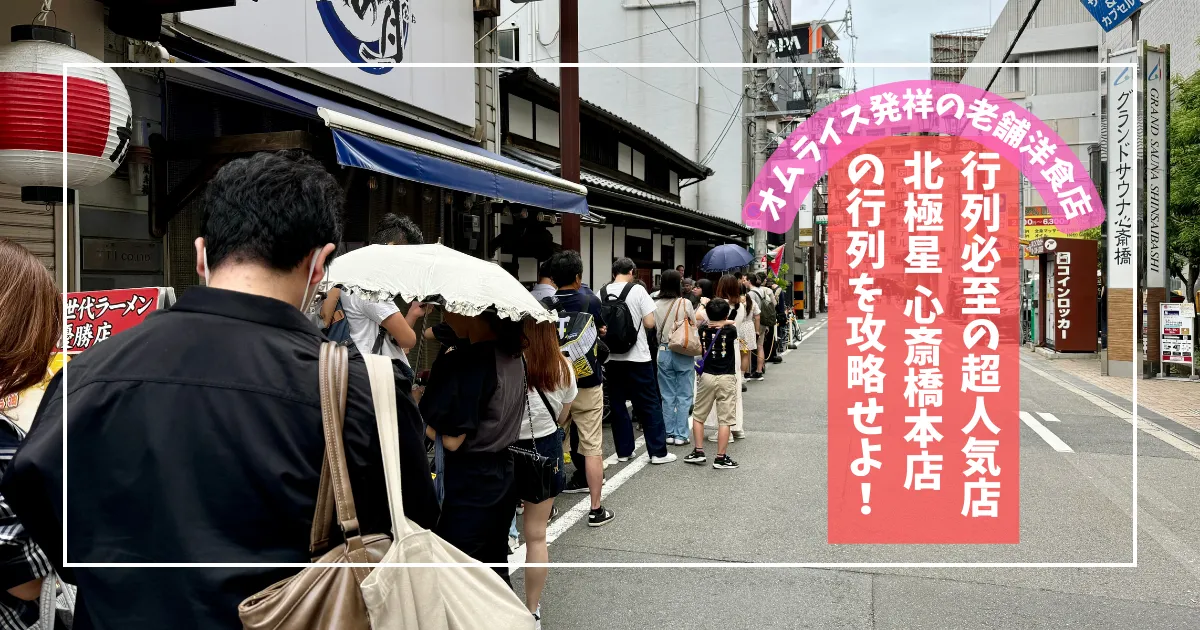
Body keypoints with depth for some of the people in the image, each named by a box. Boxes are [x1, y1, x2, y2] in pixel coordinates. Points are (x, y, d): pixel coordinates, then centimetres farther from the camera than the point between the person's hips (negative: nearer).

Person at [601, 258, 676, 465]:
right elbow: (649, 323, -10)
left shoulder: (602, 293, 0)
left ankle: (623, 450, 16)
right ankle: (658, 452, 8)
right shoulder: (637, 290, -9)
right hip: (637, 356, -3)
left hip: (612, 357, 3)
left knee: (617, 405, 11)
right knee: (649, 405, 5)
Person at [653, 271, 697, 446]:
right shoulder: (685, 303, -9)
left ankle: (669, 433, 15)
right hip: (683, 353, -2)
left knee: (667, 396, 11)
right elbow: (694, 326, -1)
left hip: (663, 352, 3)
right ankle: (681, 435, 7)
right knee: (684, 396, 6)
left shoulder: (656, 305, -3)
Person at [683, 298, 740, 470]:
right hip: (726, 378, -2)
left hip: (707, 377, 3)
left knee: (698, 415, 17)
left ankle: (698, 451, 16)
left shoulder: (703, 330, 1)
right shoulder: (730, 330, -6)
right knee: (724, 420, 0)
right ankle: (721, 458, 1)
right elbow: (733, 323, 17)